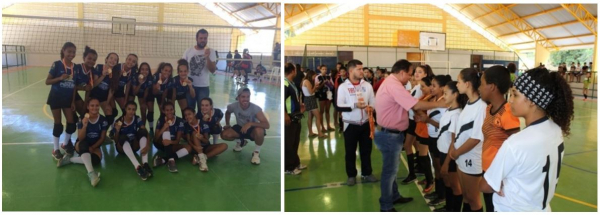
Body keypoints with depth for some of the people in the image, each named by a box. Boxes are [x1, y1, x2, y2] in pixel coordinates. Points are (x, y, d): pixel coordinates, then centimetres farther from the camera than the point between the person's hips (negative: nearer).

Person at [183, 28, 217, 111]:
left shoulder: (211, 52, -5)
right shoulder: (188, 51, 0)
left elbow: (212, 70, -13)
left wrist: (207, 57, -26)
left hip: (204, 86, -1)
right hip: (190, 85, 1)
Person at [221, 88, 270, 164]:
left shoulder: (255, 108, -30)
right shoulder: (234, 106, -19)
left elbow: (267, 125, -38)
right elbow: (227, 112, 9)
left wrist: (250, 124, -47)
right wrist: (227, 124, -3)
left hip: (252, 130, -4)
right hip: (240, 128, 4)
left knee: (259, 131, -38)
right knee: (224, 134, -18)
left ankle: (256, 152, -8)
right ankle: (241, 142, 15)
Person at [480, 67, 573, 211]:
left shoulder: (515, 143, -31)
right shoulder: (557, 131, -8)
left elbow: (485, 186, -19)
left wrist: (502, 186, -2)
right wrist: (510, 184, -4)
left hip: (513, 210, -6)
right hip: (542, 208, 7)